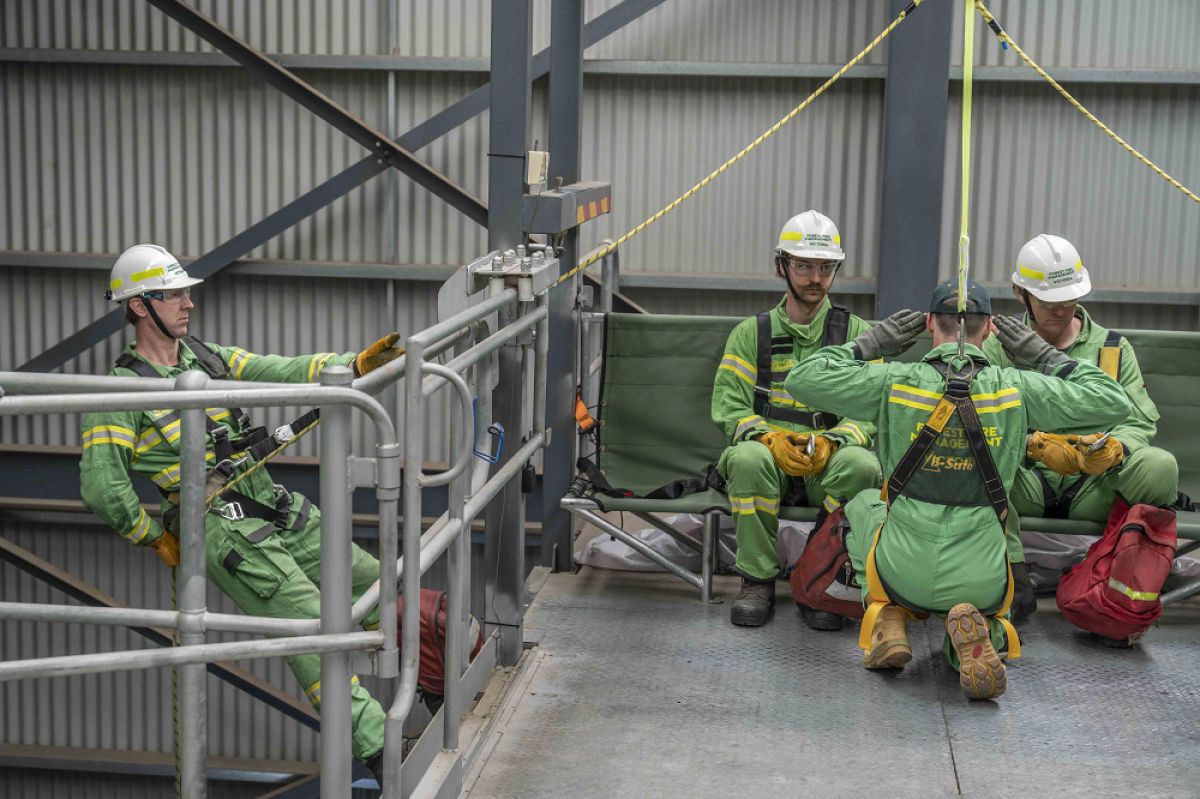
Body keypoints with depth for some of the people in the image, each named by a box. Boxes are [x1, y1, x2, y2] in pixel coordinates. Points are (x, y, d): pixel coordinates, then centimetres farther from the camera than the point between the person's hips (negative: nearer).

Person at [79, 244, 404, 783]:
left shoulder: (208, 358, 14)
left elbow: (284, 373, 4)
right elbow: (101, 486, -12)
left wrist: (359, 363, -10)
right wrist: (157, 540, -4)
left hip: (275, 509, 8)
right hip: (222, 531, -8)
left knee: (373, 582, 12)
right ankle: (378, 750, -12)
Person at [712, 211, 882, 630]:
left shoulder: (857, 333, 10)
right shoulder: (751, 332, 11)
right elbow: (728, 406, 2)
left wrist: (831, 441, -20)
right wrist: (769, 439, -18)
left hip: (830, 460, 0)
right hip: (769, 455, 0)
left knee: (863, 465, -35)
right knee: (748, 458, -36)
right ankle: (758, 581, -18)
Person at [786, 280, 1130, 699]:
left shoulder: (895, 382, -9)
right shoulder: (1016, 388, -6)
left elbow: (802, 378, -1)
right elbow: (1111, 401, 3)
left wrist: (871, 343, 7)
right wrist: (1039, 354, 10)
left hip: (903, 577, 0)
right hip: (980, 583, 0)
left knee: (862, 505, 33)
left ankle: (886, 619, 13)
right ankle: (979, 630, -1)